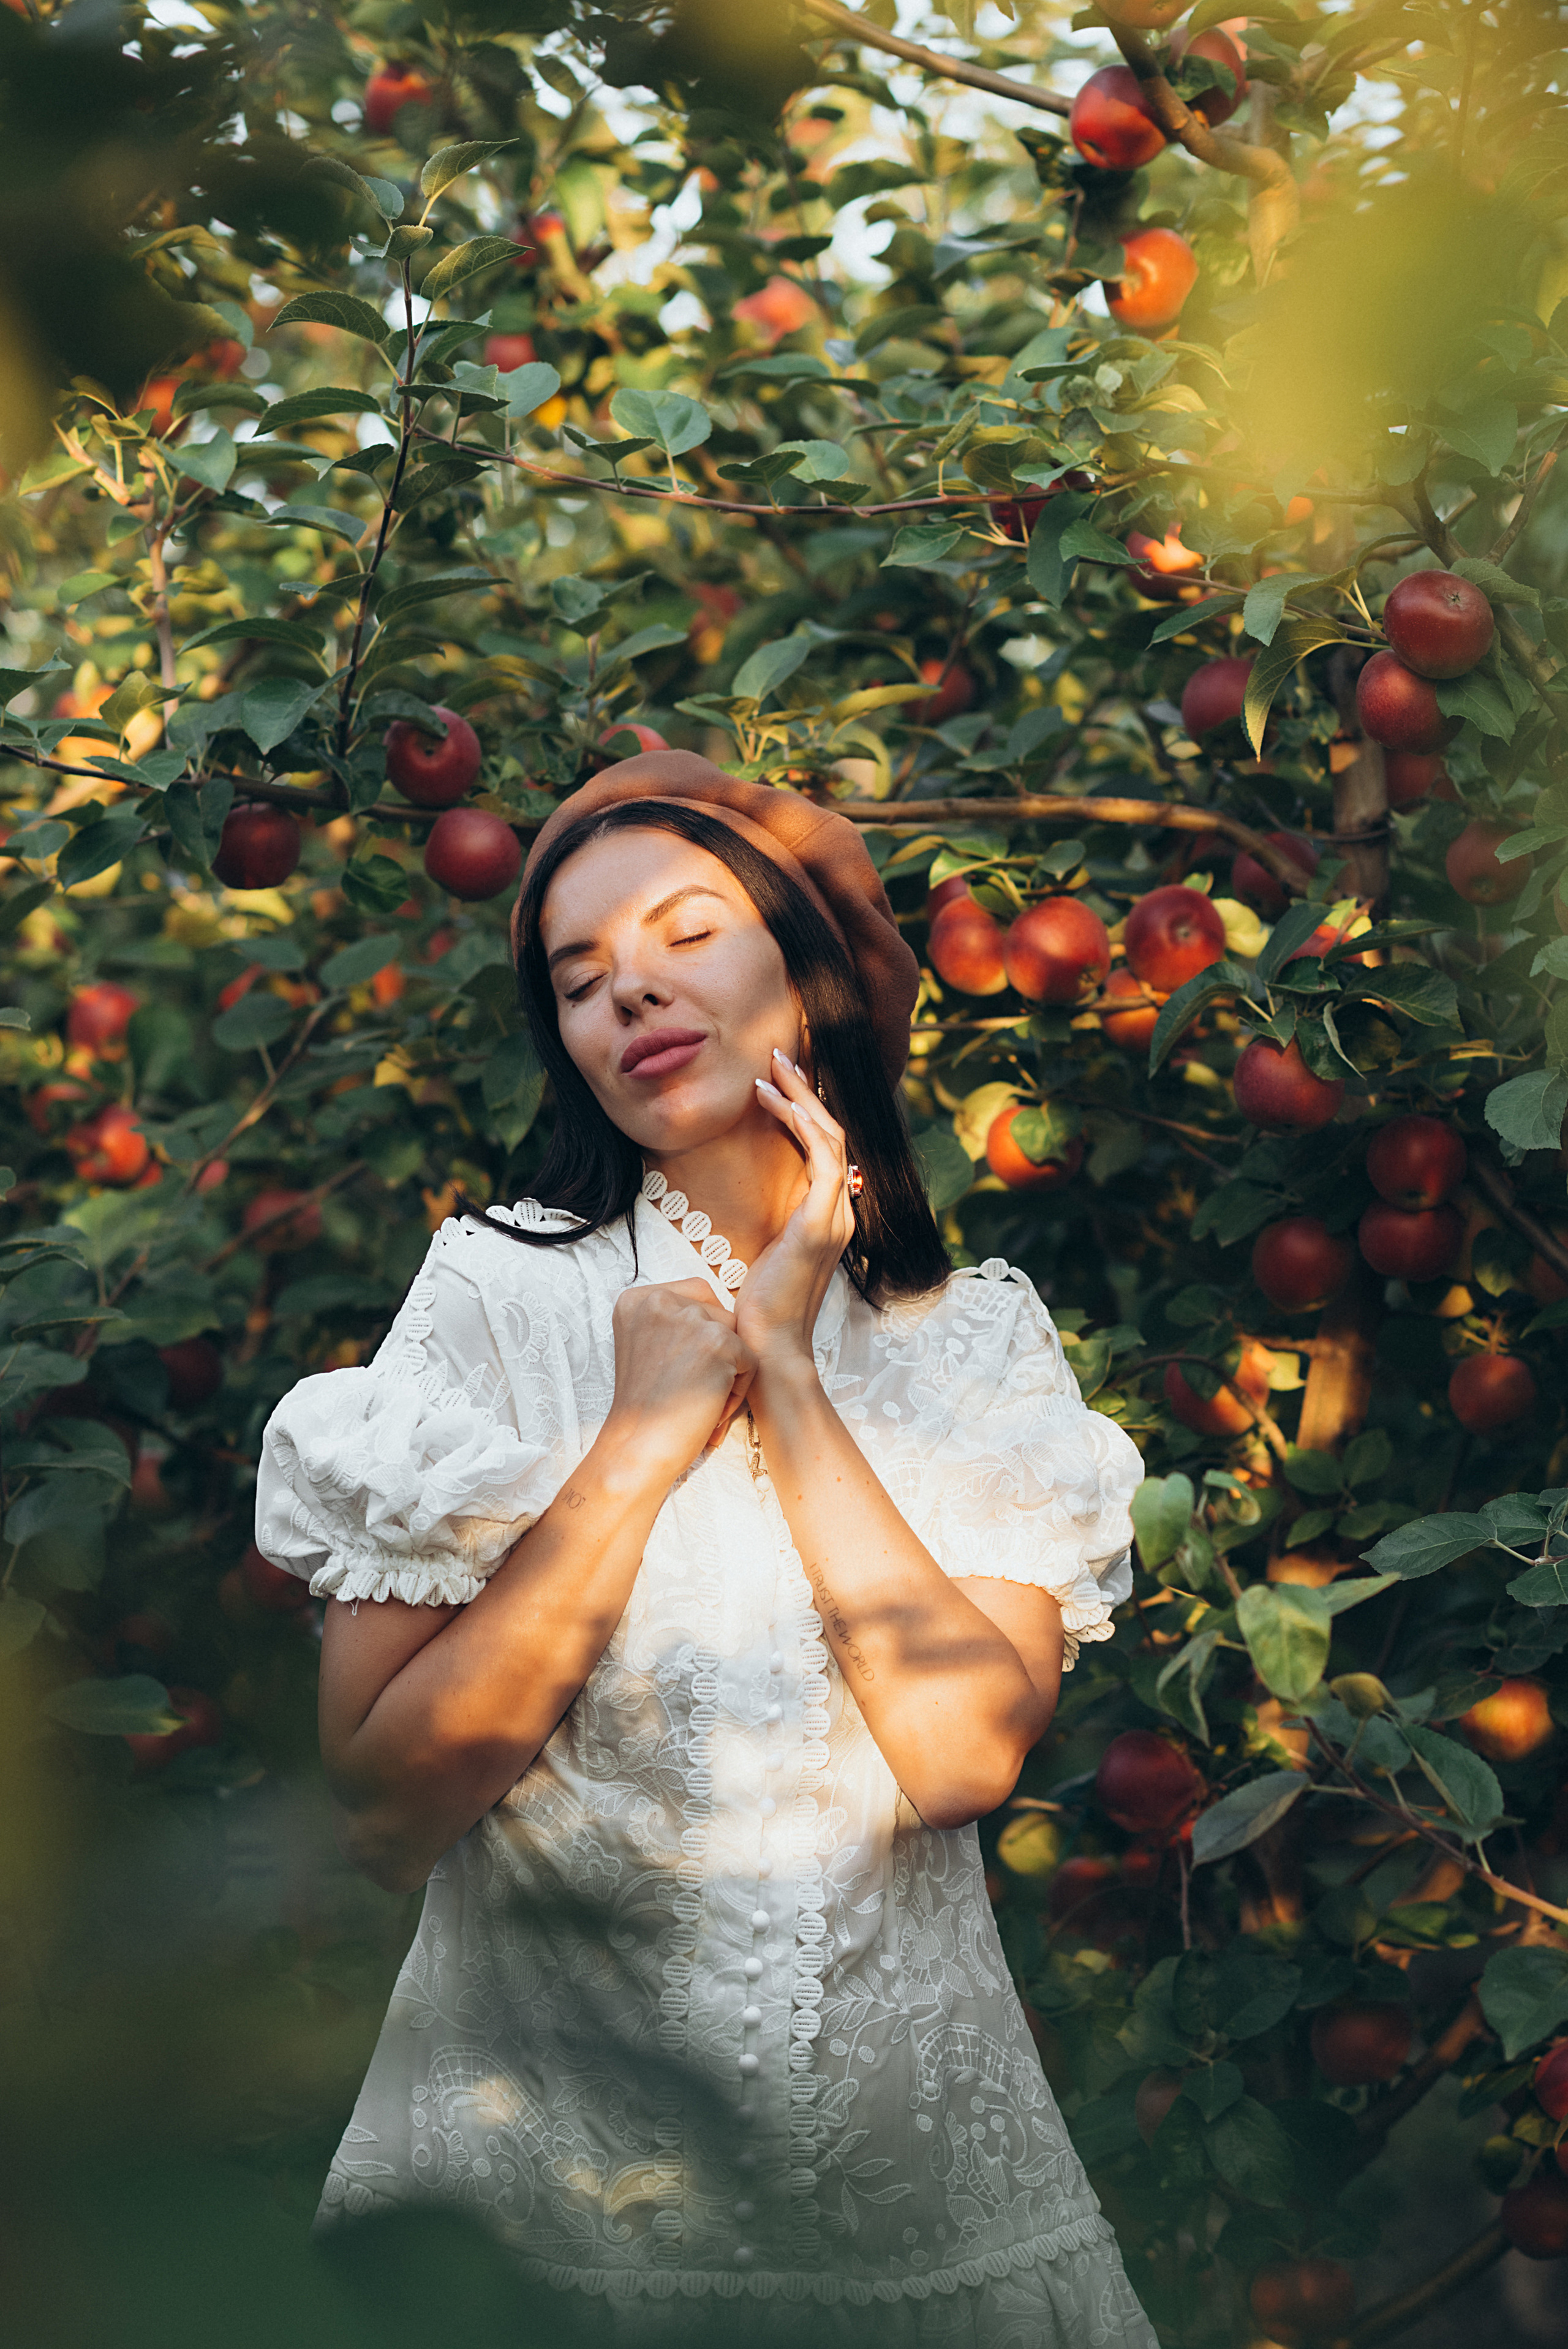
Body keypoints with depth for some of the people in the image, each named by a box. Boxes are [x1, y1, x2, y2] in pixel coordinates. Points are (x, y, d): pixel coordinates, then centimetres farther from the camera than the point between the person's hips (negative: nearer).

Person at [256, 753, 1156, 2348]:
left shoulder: (978, 1342, 3)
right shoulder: (499, 1294, -4)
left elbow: (965, 1751, -14)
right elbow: (380, 1803, -11)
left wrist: (782, 1372, -12)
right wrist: (644, 1437, -14)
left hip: (907, 2155, 2)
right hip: (555, 2144, -2)